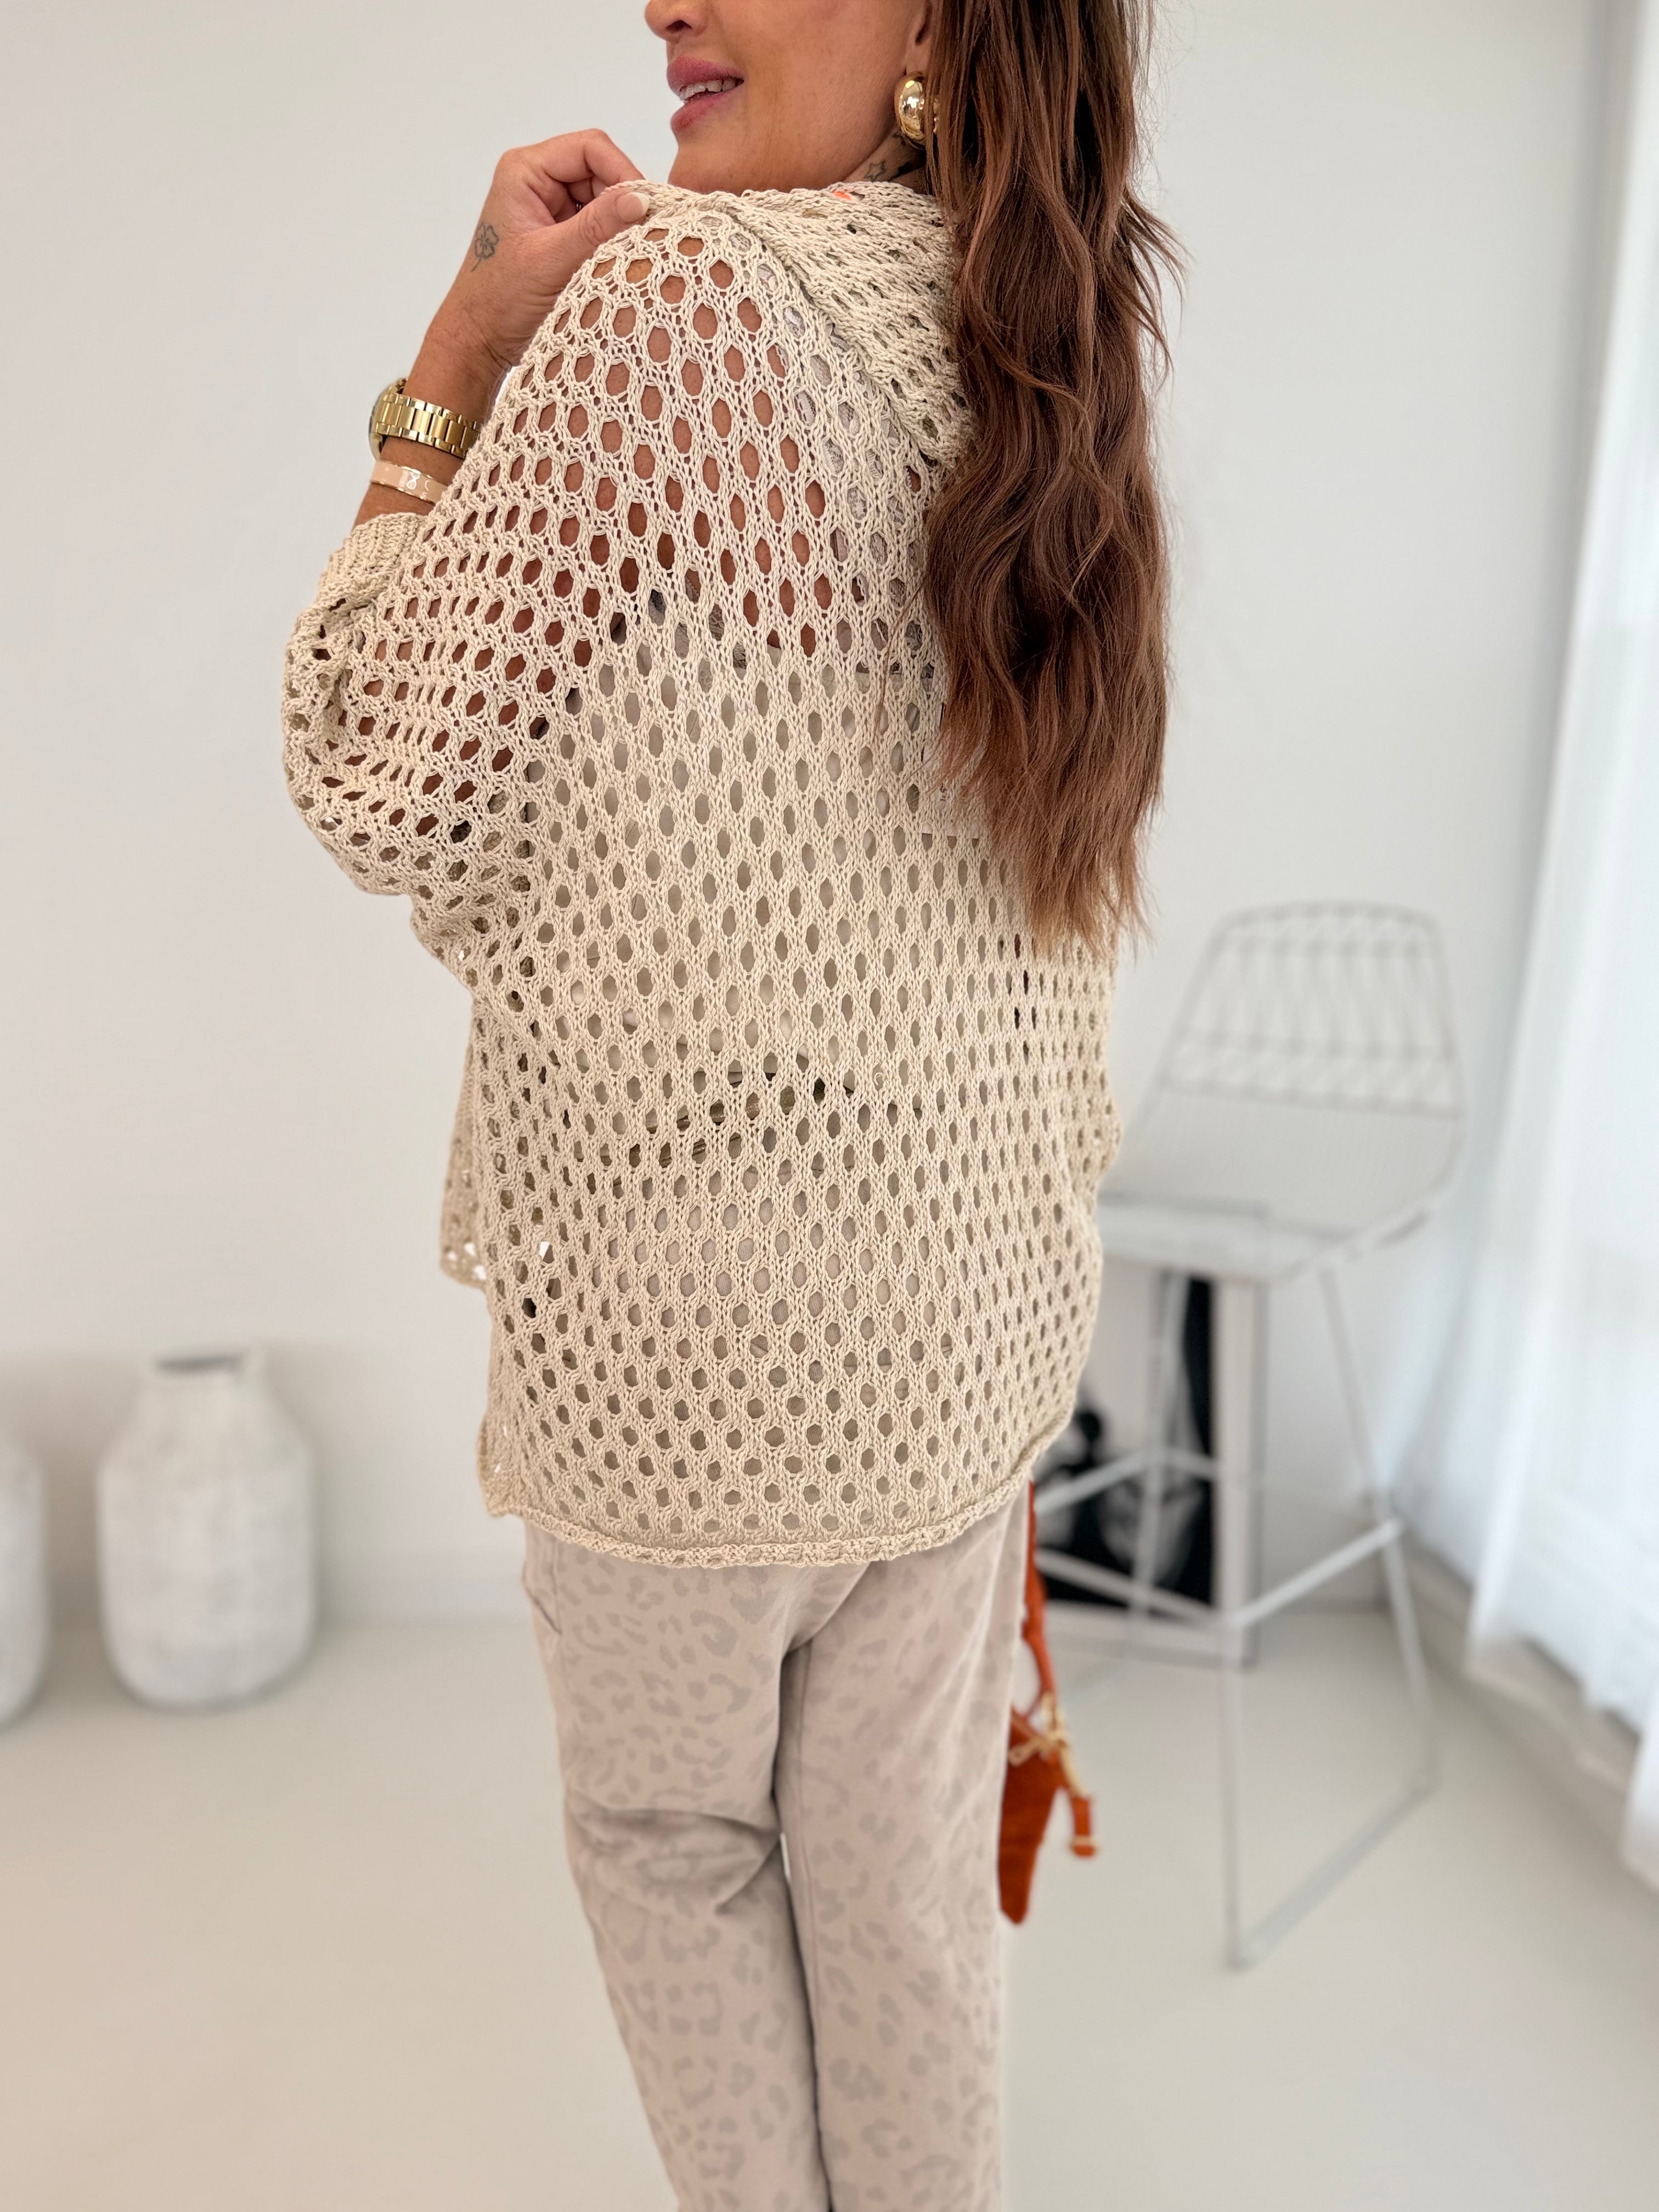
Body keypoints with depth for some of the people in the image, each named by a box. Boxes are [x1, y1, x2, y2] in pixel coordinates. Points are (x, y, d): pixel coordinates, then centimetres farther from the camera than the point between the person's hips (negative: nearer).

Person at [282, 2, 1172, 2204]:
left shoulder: (676, 293, -16)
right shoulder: (1046, 353, 8)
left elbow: (391, 795, -13)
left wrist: (450, 361, -6)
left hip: (695, 1325, -6)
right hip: (975, 1301, 7)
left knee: (670, 1836, 20)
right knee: (910, 1871, 22)